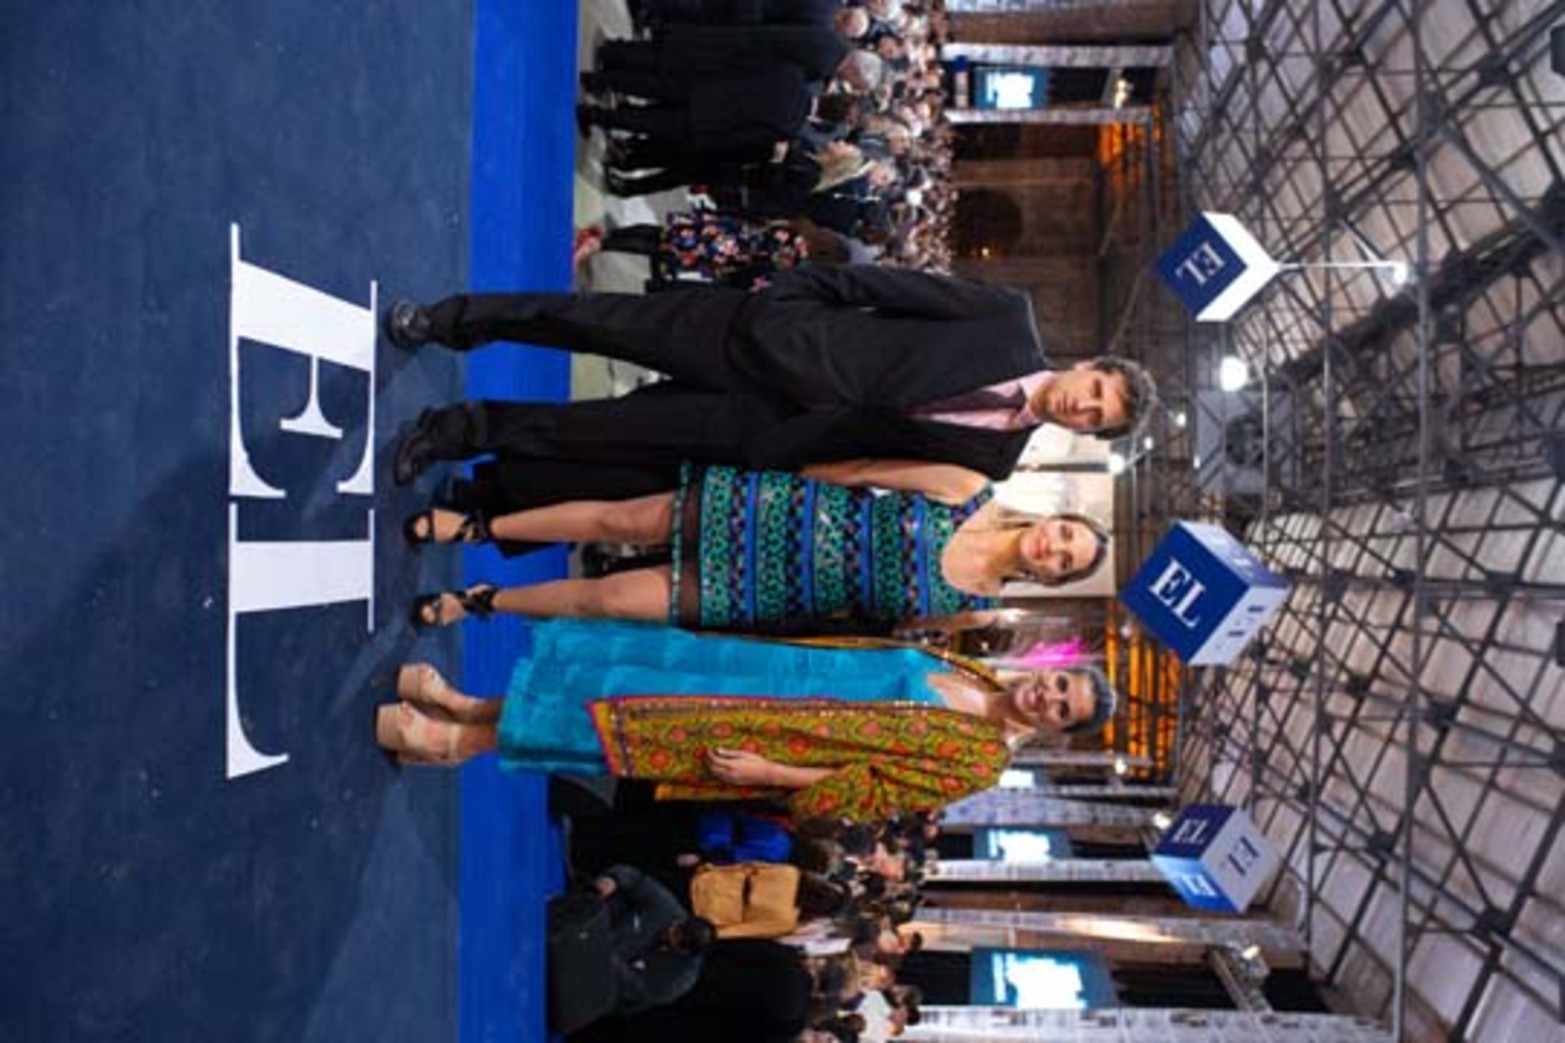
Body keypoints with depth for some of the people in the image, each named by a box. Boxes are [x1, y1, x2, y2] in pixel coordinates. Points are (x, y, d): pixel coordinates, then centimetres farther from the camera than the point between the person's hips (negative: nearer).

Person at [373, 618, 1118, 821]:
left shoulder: (981, 763, -8)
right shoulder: (961, 670, 11)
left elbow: (871, 789, -13)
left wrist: (774, 773, -18)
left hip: (765, 724, -6)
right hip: (793, 672, 6)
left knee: (628, 699, -12)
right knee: (627, 661, -3)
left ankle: (465, 740, 4)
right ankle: (473, 709, 10)